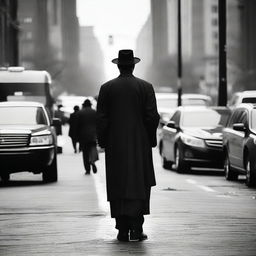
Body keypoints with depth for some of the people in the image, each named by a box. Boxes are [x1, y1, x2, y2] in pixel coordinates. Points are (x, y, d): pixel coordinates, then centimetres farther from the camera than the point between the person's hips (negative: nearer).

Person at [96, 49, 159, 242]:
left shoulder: (106, 88, 0)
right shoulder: (146, 87, -2)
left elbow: (101, 118, 0)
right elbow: (152, 116, -4)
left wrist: (102, 141, 9)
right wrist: (151, 139, 7)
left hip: (115, 146, 1)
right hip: (140, 144, -1)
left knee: (118, 187, 5)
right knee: (139, 185, 3)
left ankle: (122, 230, 5)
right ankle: (136, 228, -6)